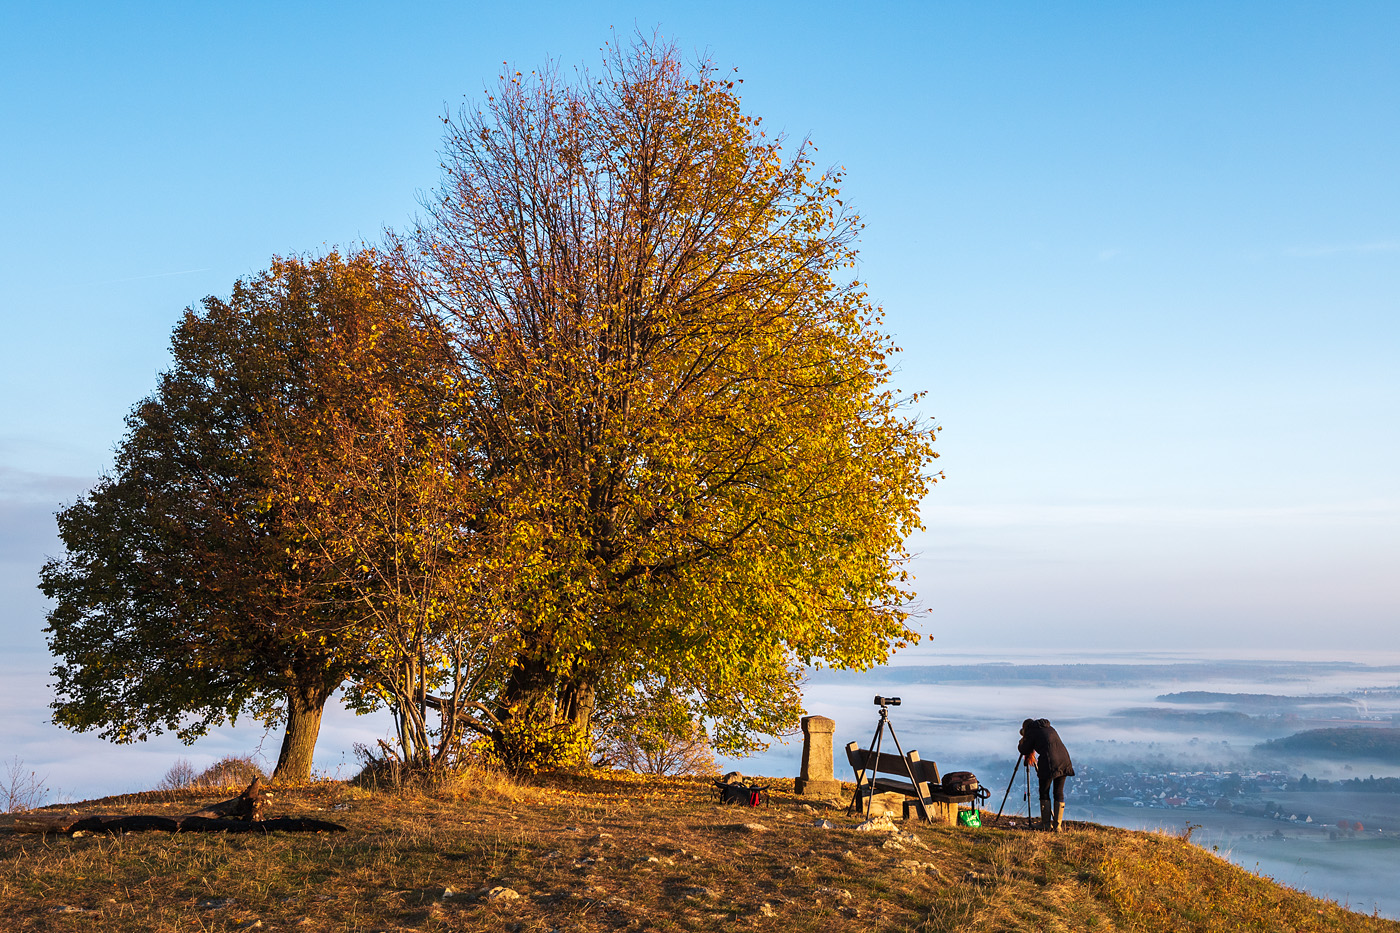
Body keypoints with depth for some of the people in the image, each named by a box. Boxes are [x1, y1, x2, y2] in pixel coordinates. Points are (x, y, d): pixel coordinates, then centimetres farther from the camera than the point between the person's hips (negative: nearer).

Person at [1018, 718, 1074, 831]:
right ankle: (1058, 825, 8)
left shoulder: (1031, 731, 8)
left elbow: (1024, 750, 9)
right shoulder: (1049, 728, 26)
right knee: (1059, 793, 11)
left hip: (1049, 762, -6)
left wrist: (1021, 744, 32)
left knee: (1044, 793, 8)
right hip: (1064, 760, 6)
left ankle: (1046, 824, 10)